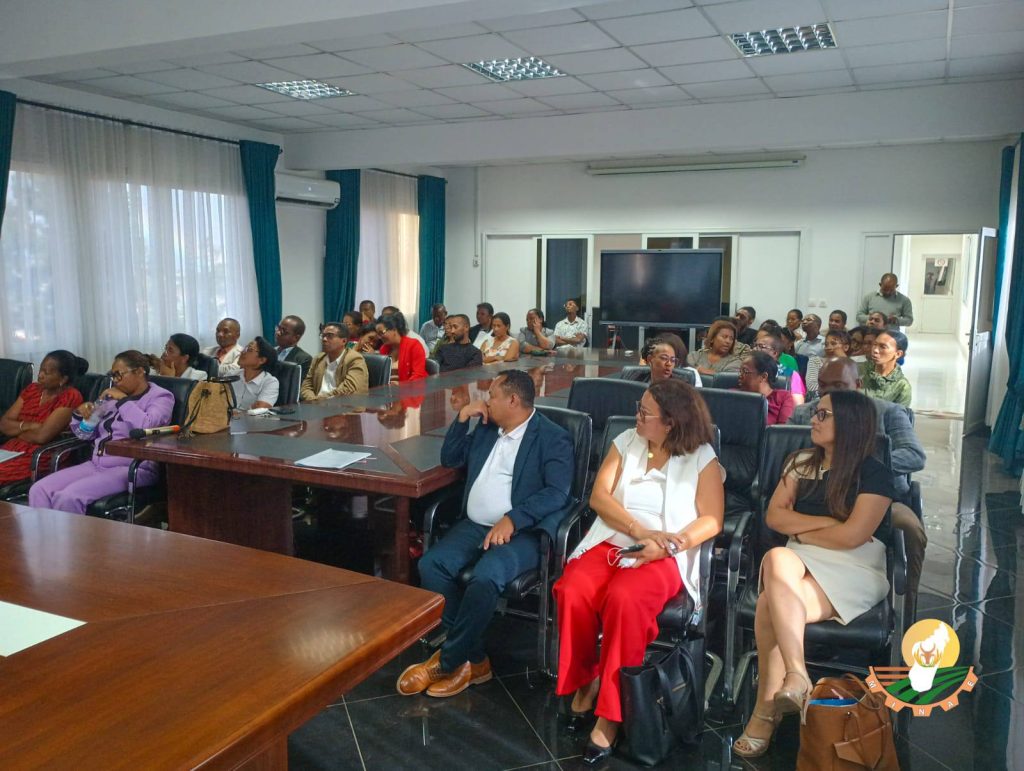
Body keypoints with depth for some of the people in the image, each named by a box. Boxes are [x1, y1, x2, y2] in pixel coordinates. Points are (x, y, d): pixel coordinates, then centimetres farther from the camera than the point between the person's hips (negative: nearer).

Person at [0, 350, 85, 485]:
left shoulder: (70, 397, -10)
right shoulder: (32, 389, 12)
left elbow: (42, 436, -16)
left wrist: (17, 430, 2)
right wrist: (29, 426, -10)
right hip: (11, 450, 7)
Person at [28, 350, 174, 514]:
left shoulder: (160, 396, 0)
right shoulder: (112, 397, 20)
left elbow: (147, 428, -22)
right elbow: (85, 434, 26)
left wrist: (123, 400, -12)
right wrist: (82, 413, 6)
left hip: (132, 469, -8)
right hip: (96, 464, 8)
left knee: (68, 497, -26)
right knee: (38, 491, -12)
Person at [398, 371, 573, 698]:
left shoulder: (553, 438, -4)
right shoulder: (486, 427, 17)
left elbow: (557, 492, -16)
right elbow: (449, 459, 22)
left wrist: (512, 520, -26)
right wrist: (462, 417, 8)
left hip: (521, 531, -6)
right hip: (474, 525, 7)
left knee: (485, 578, -33)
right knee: (431, 564, -20)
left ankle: (449, 661, -10)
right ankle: (473, 659, -10)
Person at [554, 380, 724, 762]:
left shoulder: (702, 458, 2)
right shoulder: (626, 442, 11)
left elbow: (711, 521, -5)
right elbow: (598, 496, 3)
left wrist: (666, 544, -20)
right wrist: (640, 529, -12)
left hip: (664, 555, -3)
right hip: (610, 541, 4)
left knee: (623, 600, -35)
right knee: (571, 592, -28)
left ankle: (611, 711, -19)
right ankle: (585, 680, -2)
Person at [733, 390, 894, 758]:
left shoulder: (874, 474, -1)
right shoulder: (801, 462, 16)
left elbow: (851, 536, -11)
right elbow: (774, 517, 7)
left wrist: (802, 532, 1)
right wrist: (826, 522, -5)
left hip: (852, 570, -5)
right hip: (803, 562, 5)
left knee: (770, 606, -32)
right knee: (778, 559, -35)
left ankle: (767, 709, -23)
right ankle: (797, 676, -38)